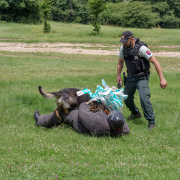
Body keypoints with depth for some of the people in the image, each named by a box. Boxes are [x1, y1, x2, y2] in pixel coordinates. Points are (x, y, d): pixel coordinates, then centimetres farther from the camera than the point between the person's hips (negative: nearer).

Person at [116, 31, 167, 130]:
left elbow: (155, 62, -20)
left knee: (144, 98, -20)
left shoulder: (142, 48, -23)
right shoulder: (123, 48, -4)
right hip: (130, 77, 6)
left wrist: (162, 79, -22)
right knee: (126, 98, 10)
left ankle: (151, 122, -8)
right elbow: (120, 62, 17)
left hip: (142, 78, -6)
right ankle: (135, 113, 39)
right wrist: (118, 75, 7)